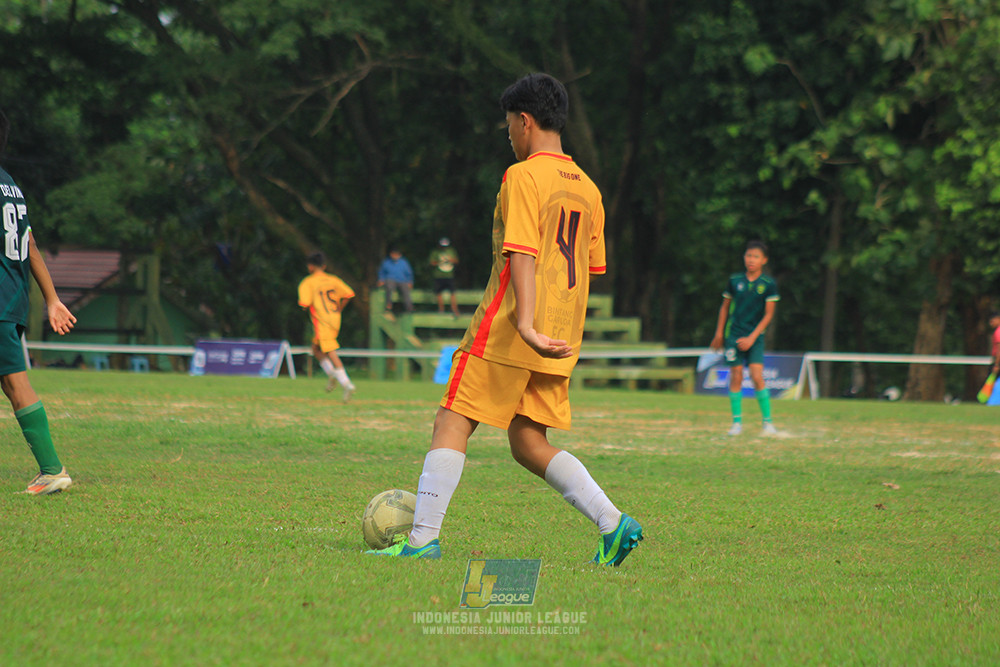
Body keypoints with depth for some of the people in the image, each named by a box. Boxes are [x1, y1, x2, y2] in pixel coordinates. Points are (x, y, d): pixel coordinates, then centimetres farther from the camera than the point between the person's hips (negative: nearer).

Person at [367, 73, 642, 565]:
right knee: (528, 442, 10)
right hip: (560, 338, 7)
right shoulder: (586, 187, 14)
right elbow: (591, 267, 18)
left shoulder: (524, 177, -9)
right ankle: (613, 524, -2)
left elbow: (522, 254, -19)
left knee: (452, 424, -1)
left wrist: (526, 325, -28)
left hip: (509, 329, -7)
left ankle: (423, 538, -6)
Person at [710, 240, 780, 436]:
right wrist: (719, 333, 12)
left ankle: (768, 421, -3)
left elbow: (768, 314, -4)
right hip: (733, 335, 2)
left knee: (757, 377, -11)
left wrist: (752, 338, -10)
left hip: (755, 336, -2)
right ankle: (737, 422, 7)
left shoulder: (769, 284, -4)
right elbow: (725, 307, 13)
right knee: (736, 377, -1)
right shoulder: (735, 280, 2)